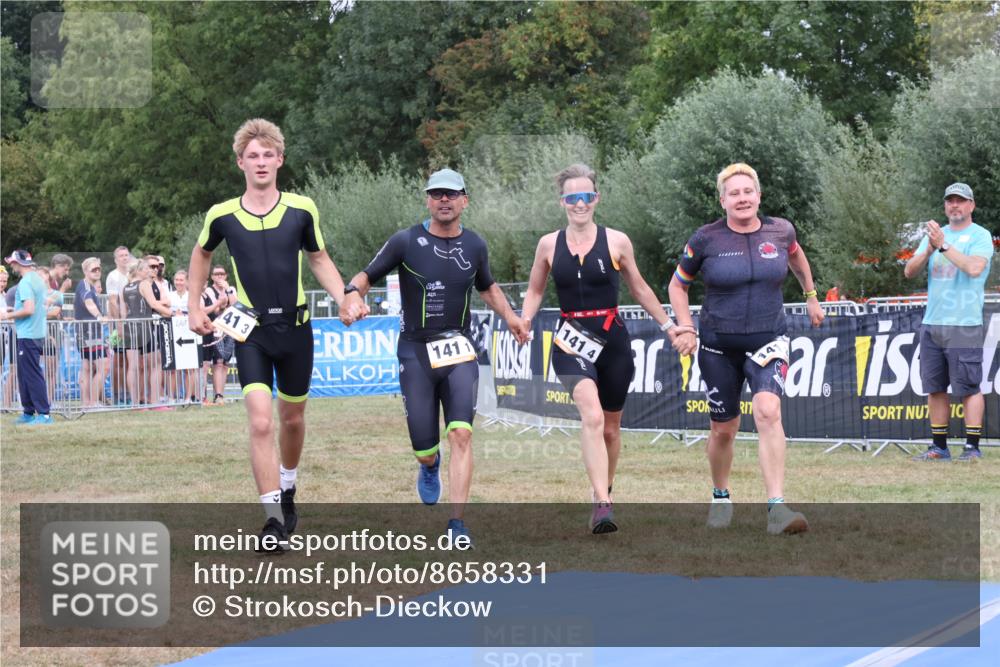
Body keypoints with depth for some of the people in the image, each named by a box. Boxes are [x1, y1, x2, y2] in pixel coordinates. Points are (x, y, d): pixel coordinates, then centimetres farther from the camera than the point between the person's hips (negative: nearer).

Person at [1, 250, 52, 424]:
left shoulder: (25, 283, -16)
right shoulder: (38, 279, 14)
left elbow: (29, 310, -24)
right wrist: (16, 312, 20)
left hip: (28, 336, -10)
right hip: (38, 333, 10)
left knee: (32, 375, -8)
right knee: (25, 375, 15)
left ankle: (44, 414, -9)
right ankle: (28, 413, 20)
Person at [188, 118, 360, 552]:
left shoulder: (302, 209, -4)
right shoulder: (222, 216, -5)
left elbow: (318, 258, 12)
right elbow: (201, 255, 17)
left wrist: (344, 298, -3)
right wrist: (194, 307, 13)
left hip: (295, 327, 2)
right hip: (251, 331, -2)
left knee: (292, 418, 15)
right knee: (260, 422, -15)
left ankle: (287, 489, 42)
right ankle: (274, 520, -14)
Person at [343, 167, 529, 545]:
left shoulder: (474, 246, 7)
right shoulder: (406, 241, -4)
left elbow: (487, 287, 25)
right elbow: (366, 277, 0)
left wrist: (510, 317, 9)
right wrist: (353, 295, -23)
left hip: (459, 351, 2)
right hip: (416, 352, -2)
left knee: (461, 433, -17)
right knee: (424, 449, 0)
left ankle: (457, 525, -14)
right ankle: (430, 468, 41)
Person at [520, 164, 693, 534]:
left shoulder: (616, 242, 2)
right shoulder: (549, 245, 3)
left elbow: (639, 289, 14)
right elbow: (535, 291, 15)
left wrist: (668, 326, 16)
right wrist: (523, 322, -4)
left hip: (613, 341, 2)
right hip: (572, 342, -1)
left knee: (610, 427, 12)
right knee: (591, 416, -24)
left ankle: (603, 494, 34)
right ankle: (602, 504, -31)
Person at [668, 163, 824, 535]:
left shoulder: (780, 231, 0)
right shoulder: (706, 239, -5)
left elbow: (795, 255, 26)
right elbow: (677, 285, 7)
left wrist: (811, 296, 28)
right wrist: (685, 329, -5)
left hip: (768, 341, 0)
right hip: (719, 347, 0)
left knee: (768, 411, -24)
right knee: (723, 429, 9)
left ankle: (777, 509, -28)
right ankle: (720, 498, 36)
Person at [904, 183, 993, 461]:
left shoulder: (980, 236, -1)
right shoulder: (936, 234, 17)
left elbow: (974, 268, -20)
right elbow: (910, 271, 9)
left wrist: (943, 245, -19)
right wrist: (928, 249, -9)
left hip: (964, 326, -6)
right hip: (931, 324, 6)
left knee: (968, 387, -6)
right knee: (935, 388, 6)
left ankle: (972, 447, -3)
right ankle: (939, 446, 12)